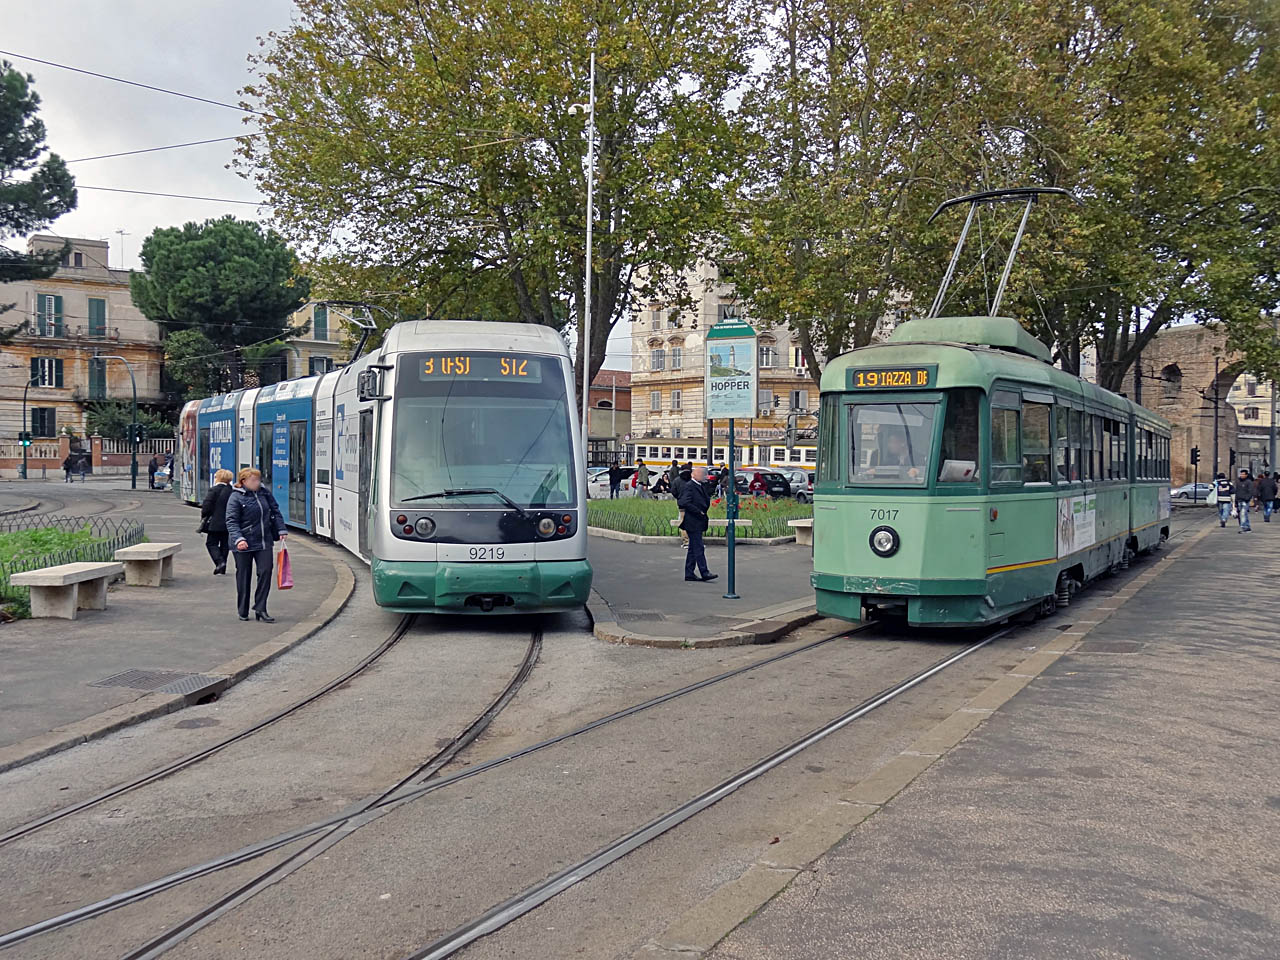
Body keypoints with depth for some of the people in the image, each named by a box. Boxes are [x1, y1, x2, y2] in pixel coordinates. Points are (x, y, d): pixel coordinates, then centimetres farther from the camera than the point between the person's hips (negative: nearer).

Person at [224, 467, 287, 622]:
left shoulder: (265, 494, 7)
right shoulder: (236, 497, -9)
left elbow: (275, 512, 16)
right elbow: (231, 521, -14)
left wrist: (281, 530, 6)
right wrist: (238, 539, -27)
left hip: (264, 541, 4)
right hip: (244, 544, -4)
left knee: (265, 571, -6)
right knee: (243, 576, 7)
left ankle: (260, 609, 3)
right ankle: (243, 612, 19)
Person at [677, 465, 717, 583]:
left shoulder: (702, 486, 15)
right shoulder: (688, 487, -14)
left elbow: (706, 501, 24)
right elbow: (685, 503, -22)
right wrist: (699, 512, -18)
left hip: (699, 522, 10)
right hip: (692, 522, -10)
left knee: (693, 549, 12)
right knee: (698, 548, -9)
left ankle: (689, 573, 16)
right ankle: (704, 573, -9)